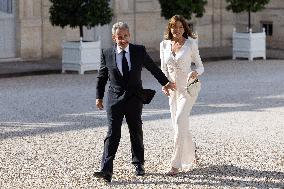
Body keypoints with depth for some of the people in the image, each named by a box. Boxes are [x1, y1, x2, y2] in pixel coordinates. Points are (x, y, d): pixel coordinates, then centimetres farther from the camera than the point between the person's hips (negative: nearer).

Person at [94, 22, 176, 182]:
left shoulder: (139, 51, 0)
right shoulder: (107, 54, 0)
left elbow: (153, 68, 14)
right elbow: (102, 77, 10)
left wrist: (165, 82, 21)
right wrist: (99, 97, 9)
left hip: (134, 98, 1)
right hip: (115, 98, -1)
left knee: (136, 132, 11)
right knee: (113, 133, -10)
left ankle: (139, 165, 26)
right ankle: (107, 170, -17)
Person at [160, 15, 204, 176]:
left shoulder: (190, 44, -4)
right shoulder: (164, 45, 7)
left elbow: (200, 66, 1)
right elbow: (163, 69, 13)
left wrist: (196, 73, -22)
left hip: (187, 88, -5)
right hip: (172, 89, 5)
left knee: (180, 122, -17)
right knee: (180, 125, 10)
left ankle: (176, 165, -17)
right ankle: (191, 155, 34)